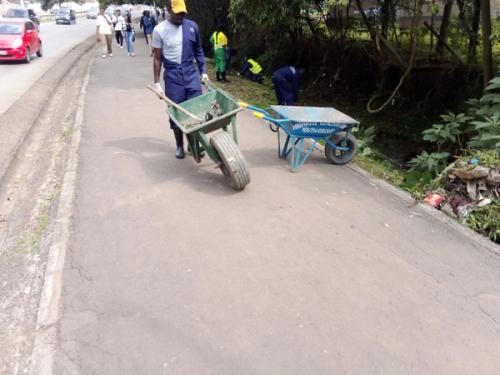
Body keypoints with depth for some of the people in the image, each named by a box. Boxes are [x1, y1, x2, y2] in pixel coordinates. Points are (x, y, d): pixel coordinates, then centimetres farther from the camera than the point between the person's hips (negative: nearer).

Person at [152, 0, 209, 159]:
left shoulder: (192, 26, 1)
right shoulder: (159, 30, -6)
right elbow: (157, 58, -2)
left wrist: (203, 71, 9)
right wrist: (157, 83, -3)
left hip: (191, 74, 2)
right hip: (172, 76, -2)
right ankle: (179, 146, 20)